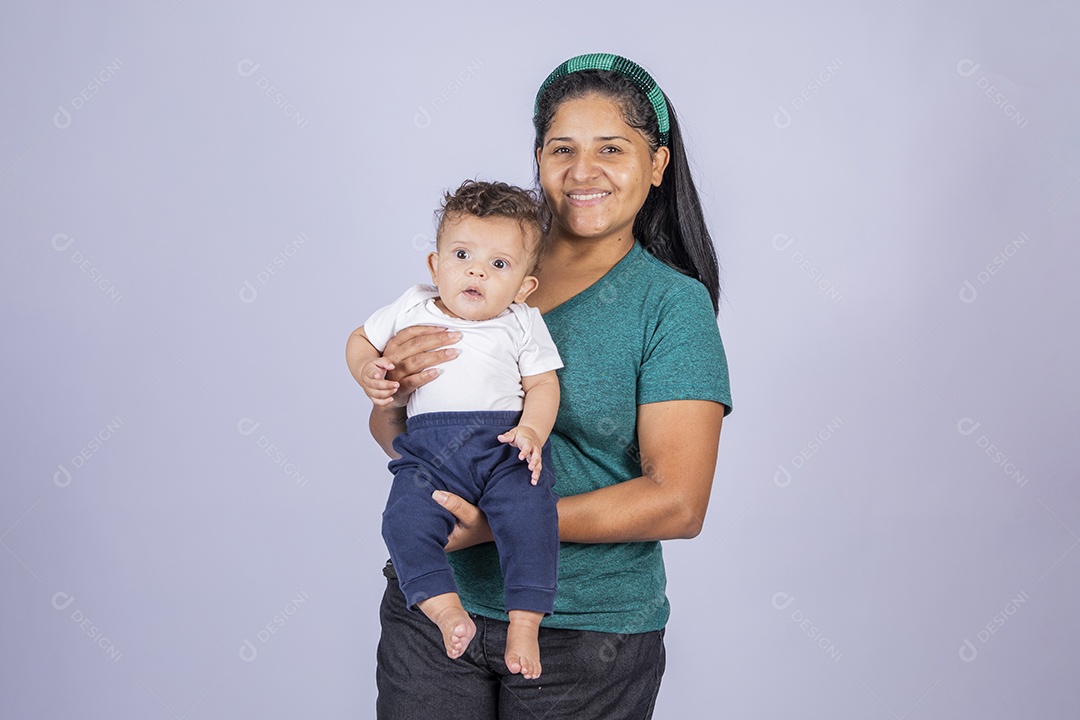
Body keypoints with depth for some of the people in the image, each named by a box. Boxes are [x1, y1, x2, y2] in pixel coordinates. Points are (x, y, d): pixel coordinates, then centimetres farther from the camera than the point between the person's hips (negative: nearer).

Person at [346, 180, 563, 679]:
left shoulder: (522, 324, 9)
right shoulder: (411, 309, 12)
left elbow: (543, 384, 8)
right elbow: (361, 338, 25)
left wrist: (531, 432, -12)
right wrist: (367, 371, 2)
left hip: (504, 446, -1)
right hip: (429, 449, 1)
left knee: (529, 514, -26)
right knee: (405, 521, -24)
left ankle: (525, 623, -18)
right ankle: (447, 611, -17)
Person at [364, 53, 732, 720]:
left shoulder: (673, 303, -7)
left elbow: (678, 503, -15)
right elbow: (391, 434, 8)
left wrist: (499, 523, -21)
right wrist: (393, 385, -15)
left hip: (583, 635, -3)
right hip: (432, 608, 3)